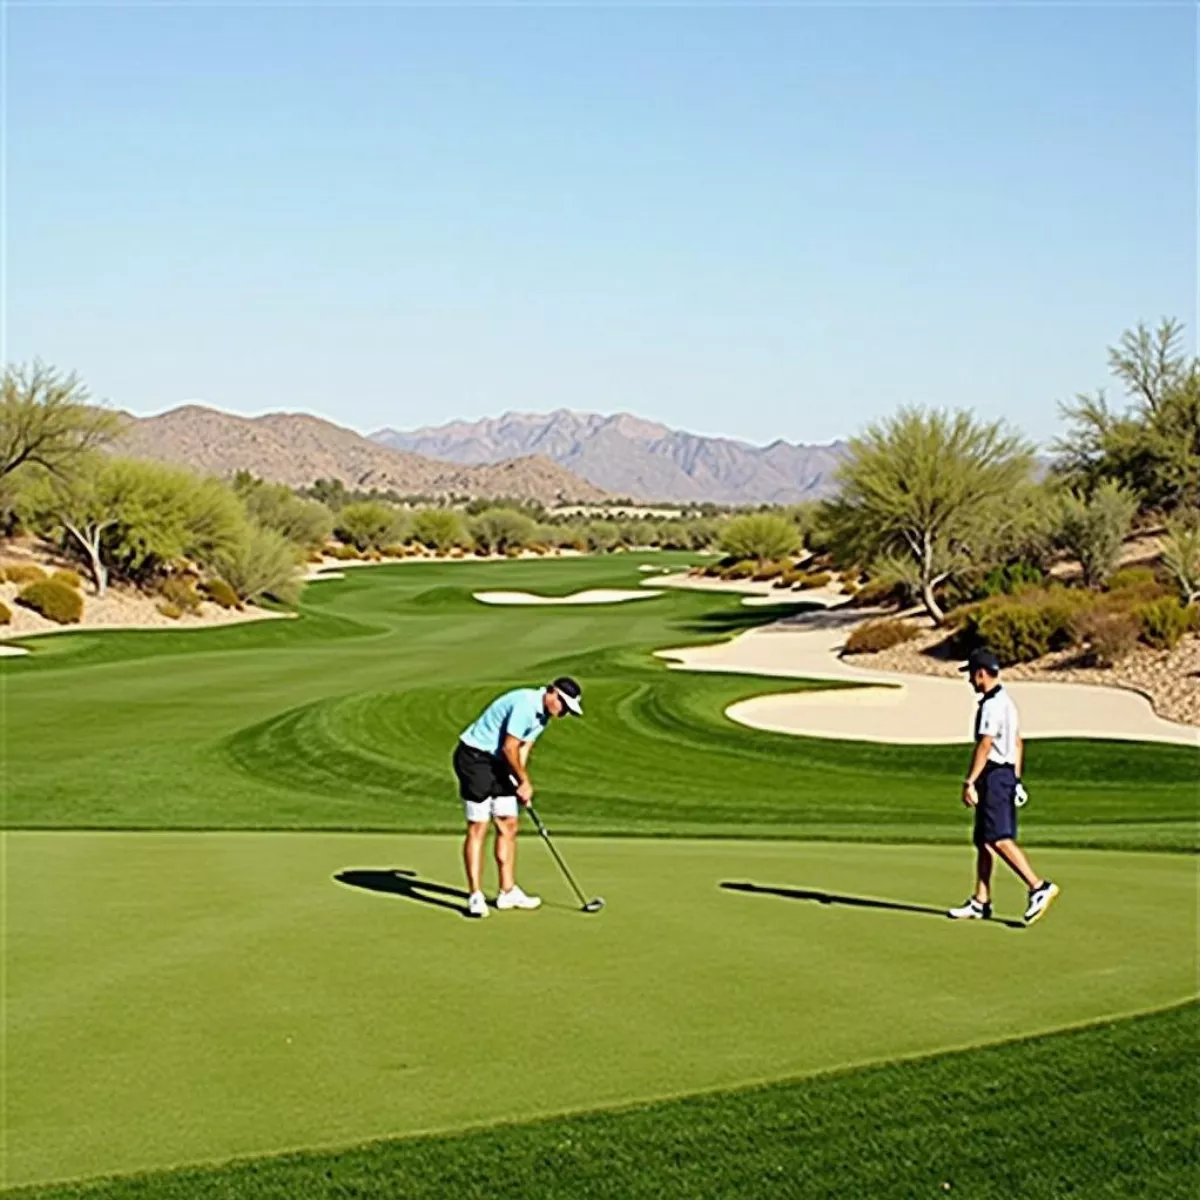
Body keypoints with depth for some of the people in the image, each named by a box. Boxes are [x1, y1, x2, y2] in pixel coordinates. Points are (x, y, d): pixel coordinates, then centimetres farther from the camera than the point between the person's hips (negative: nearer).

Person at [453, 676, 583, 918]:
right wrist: (524, 781, -8)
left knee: (509, 824, 8)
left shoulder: (543, 715, 8)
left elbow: (523, 749, 9)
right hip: (474, 756, -10)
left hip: (498, 762, 10)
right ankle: (476, 896, -6)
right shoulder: (526, 704, -23)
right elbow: (509, 748, -22)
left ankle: (507, 892, 14)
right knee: (478, 827, -9)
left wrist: (522, 784, -4)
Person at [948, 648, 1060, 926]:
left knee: (1000, 839, -14)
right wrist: (1016, 778, 24)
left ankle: (1039, 887, -17)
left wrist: (969, 782, -21)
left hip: (994, 776, -10)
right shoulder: (1006, 701, 18)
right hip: (1006, 774, 10)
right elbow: (1018, 743, 22)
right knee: (983, 840, 11)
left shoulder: (992, 704, -14)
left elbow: (984, 746, -21)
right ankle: (981, 902, 13)